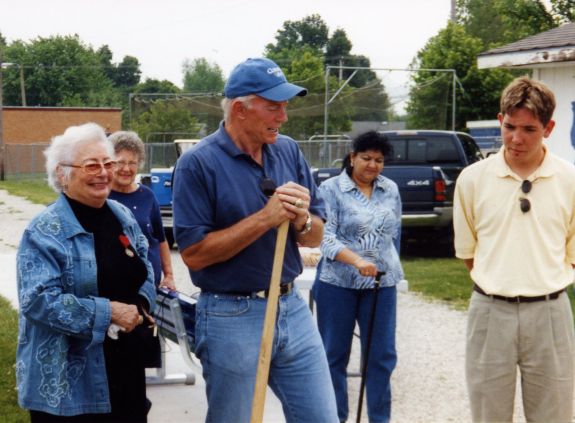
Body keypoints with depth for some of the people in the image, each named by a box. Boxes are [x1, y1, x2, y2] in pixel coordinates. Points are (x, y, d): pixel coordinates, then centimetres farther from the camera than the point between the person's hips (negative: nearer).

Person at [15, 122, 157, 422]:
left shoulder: (123, 217, 8)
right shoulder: (45, 231, -13)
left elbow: (145, 271, 17)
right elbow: (39, 300, -20)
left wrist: (140, 306, -4)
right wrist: (108, 312, -22)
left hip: (125, 362, 6)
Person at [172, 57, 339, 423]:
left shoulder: (289, 152, 4)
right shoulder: (199, 164, -12)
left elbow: (315, 238, 8)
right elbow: (193, 253, -17)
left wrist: (302, 220, -16)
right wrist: (265, 218, -22)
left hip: (293, 309, 5)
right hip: (231, 317, -5)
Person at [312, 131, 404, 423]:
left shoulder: (391, 190, 7)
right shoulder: (331, 189, -6)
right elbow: (326, 238, -15)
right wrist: (357, 261, -28)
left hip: (381, 284, 3)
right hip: (338, 283, -3)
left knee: (381, 354, 6)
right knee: (334, 354, 6)